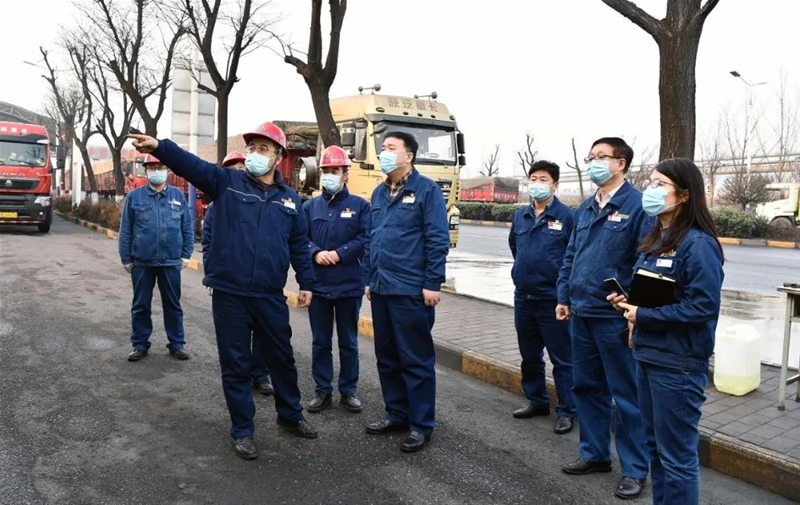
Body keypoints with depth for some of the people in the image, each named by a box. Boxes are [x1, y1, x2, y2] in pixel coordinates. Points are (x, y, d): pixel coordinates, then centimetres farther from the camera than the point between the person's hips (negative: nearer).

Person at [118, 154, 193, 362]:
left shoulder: (178, 196, 4)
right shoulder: (134, 196, 2)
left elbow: (187, 227, 6)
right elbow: (125, 230, 3)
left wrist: (186, 254, 2)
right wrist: (126, 258, 1)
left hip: (171, 262, 0)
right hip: (142, 262, 0)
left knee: (173, 305, 8)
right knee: (141, 305, 10)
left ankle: (176, 344, 18)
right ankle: (140, 344, 22)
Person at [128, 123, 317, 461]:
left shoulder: (289, 198, 7)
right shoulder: (227, 182, 1)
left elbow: (299, 244, 12)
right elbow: (191, 165, -15)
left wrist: (306, 283, 11)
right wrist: (159, 147, -33)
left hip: (271, 296, 2)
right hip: (230, 294, -2)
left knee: (282, 358, 17)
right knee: (236, 365, 8)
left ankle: (290, 414, 39)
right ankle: (243, 430, 25)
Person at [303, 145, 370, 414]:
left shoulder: (360, 205, 2)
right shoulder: (310, 206, 8)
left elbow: (366, 239, -8)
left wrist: (339, 254, -17)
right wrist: (316, 253, -17)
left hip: (349, 285, -2)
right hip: (317, 285, 2)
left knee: (348, 342, 9)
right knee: (320, 342, 10)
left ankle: (348, 390, 23)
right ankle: (323, 391, 23)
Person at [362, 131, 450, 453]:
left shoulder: (426, 189, -6)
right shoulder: (379, 193, 14)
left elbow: (438, 240, -10)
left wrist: (432, 284, -14)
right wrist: (369, 279, 16)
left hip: (411, 291, -7)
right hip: (381, 290, 7)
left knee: (416, 360, 1)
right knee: (386, 357, 15)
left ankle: (421, 425, 14)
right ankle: (396, 414, 30)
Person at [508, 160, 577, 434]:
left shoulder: (566, 216, -9)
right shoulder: (520, 215, 9)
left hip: (552, 298, -6)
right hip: (523, 296, 7)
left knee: (561, 358, 3)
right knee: (529, 355, 17)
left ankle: (566, 411, 14)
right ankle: (536, 401, 33)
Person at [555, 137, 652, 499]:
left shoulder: (637, 206, -10)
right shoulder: (585, 208, 13)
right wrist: (564, 297, 13)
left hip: (615, 316, -7)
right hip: (581, 313, 7)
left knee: (626, 393, 5)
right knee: (586, 386, 16)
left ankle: (634, 469, 20)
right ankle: (595, 453, 32)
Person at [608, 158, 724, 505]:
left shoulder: (698, 244, -15)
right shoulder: (655, 239, 11)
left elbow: (703, 305, -22)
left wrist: (643, 317, -19)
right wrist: (629, 300, 0)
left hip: (678, 364, -9)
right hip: (648, 355, 9)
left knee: (676, 454, 3)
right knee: (655, 445, 20)